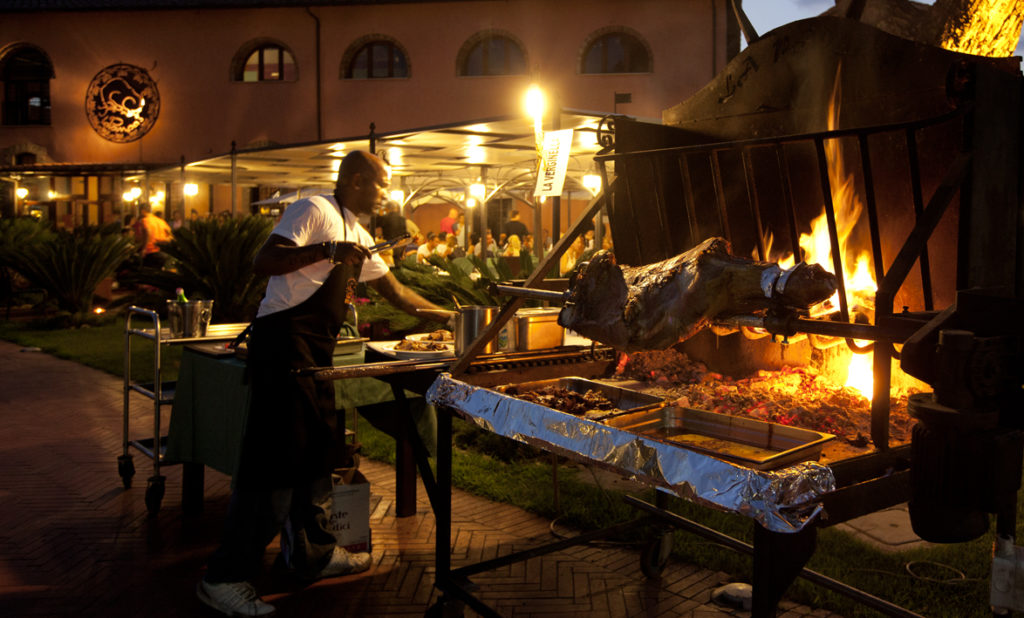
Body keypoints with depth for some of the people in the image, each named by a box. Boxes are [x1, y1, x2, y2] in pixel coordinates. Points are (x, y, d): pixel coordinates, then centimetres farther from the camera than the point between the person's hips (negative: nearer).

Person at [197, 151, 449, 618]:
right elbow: (264, 261, -18)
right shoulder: (314, 211, -7)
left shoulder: (358, 235, 21)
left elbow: (393, 290, 27)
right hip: (284, 341, -10)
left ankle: (311, 553, 29)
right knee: (276, 457, -9)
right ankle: (225, 578, 0)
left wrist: (445, 317, 27)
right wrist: (327, 250, -23)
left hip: (315, 350, 10)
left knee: (317, 451, 14)